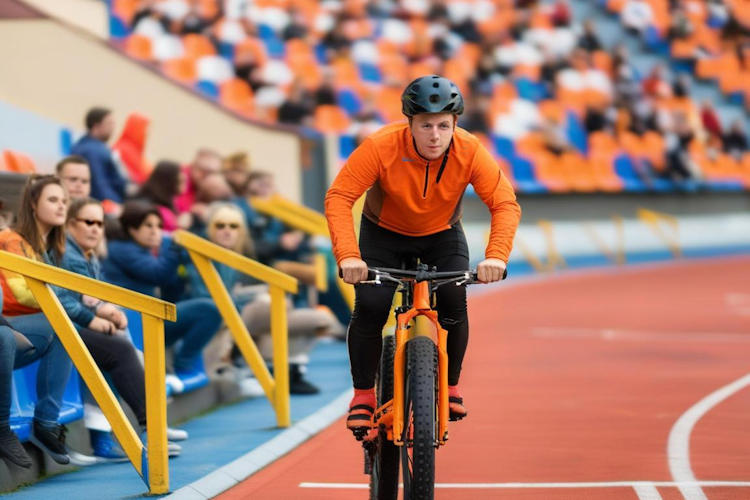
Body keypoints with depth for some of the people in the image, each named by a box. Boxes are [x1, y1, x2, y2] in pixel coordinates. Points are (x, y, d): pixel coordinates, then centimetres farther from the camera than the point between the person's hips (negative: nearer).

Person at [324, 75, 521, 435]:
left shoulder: (469, 153, -27)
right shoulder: (381, 148, -32)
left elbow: (505, 204, -27)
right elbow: (339, 198, -34)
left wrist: (496, 256, -44)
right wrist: (348, 256, -47)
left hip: (442, 236, 1)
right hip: (384, 235, -1)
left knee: (453, 302, -19)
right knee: (370, 306, -19)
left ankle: (450, 386, 4)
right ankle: (363, 394, 1)